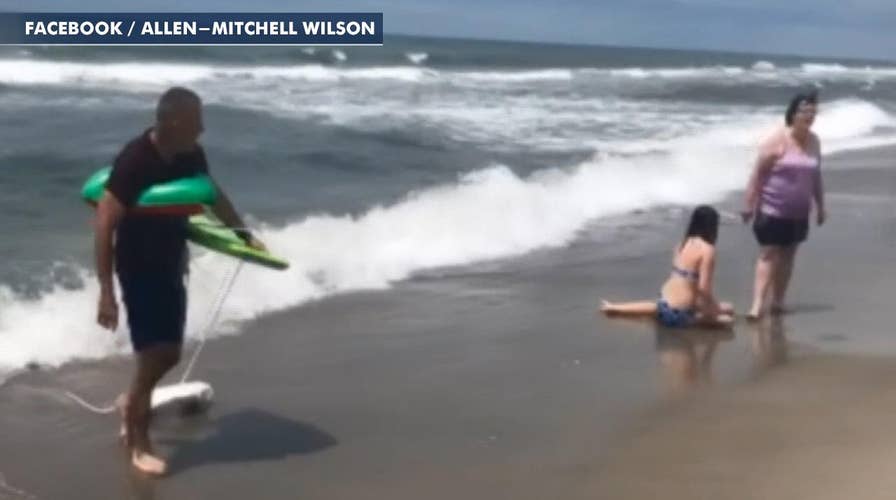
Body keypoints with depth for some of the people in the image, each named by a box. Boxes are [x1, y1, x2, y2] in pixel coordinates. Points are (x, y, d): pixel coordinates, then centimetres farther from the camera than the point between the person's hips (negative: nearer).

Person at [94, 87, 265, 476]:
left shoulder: (191, 156, -5)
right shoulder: (134, 161, -26)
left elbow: (212, 194, 16)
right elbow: (104, 226, -25)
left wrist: (243, 233, 21)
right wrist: (106, 292, -27)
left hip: (171, 266, 7)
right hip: (138, 270, -7)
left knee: (169, 353, 14)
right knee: (153, 356, -5)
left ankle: (132, 404, 42)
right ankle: (139, 443, 13)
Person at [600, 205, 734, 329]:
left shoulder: (684, 243, 7)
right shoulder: (707, 249, -16)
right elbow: (704, 287, -20)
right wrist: (716, 307, -5)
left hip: (665, 302, 7)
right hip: (679, 314, -7)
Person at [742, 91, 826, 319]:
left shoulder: (814, 141, 5)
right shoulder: (778, 141, -13)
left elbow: (816, 176, 14)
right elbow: (758, 174, -13)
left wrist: (820, 206, 16)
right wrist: (750, 204, -15)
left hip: (798, 213, 6)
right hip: (772, 210, -5)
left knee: (787, 256, 11)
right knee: (768, 254, -8)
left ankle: (777, 302, 21)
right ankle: (758, 304, -10)